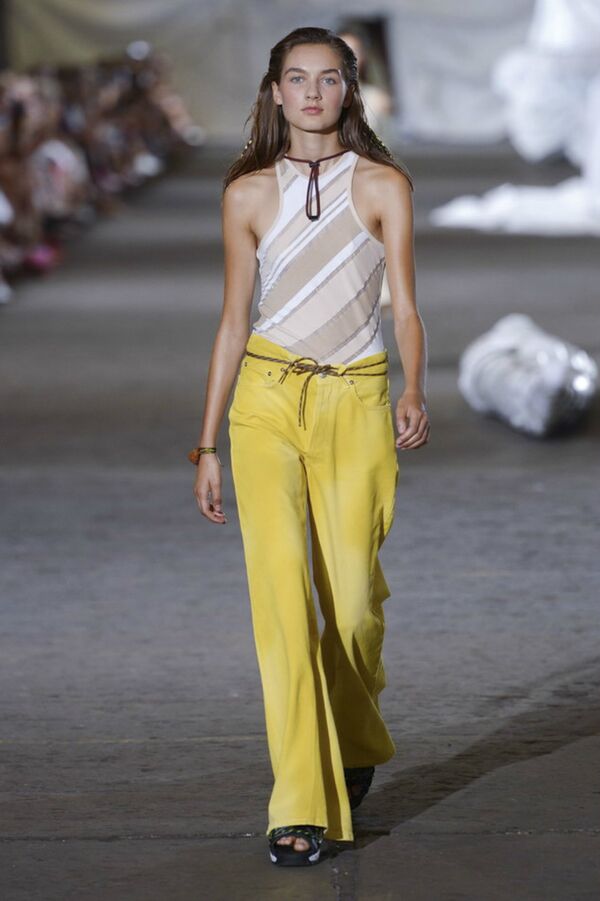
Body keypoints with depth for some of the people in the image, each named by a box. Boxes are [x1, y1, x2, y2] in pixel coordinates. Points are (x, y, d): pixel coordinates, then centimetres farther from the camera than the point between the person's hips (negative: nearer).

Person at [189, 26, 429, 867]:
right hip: (268, 397, 0)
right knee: (280, 585, -13)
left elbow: (406, 307, -3)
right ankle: (301, 805, -12)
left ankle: (356, 746, 33)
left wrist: (415, 393, -22)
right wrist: (207, 444, 9)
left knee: (352, 597, 1)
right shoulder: (248, 193, 7)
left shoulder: (384, 185, 3)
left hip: (357, 402, 0)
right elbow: (233, 322, 10)